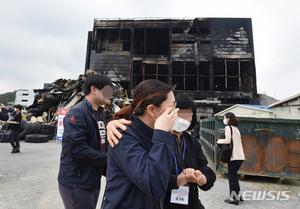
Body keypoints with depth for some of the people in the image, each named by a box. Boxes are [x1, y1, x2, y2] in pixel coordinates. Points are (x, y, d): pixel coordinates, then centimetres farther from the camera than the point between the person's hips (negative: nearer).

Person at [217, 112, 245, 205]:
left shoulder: (228, 127, -8)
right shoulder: (235, 128, 18)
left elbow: (228, 140, -18)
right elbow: (235, 141, 15)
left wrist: (219, 141, 0)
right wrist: (223, 141, 14)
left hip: (234, 156, -8)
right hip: (240, 156, 8)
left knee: (232, 177, 1)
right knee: (234, 175, 19)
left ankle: (233, 198, 8)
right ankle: (238, 195, 26)